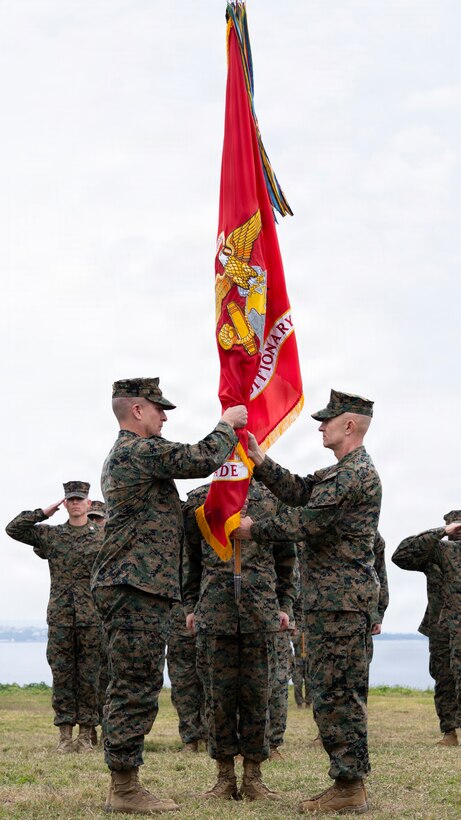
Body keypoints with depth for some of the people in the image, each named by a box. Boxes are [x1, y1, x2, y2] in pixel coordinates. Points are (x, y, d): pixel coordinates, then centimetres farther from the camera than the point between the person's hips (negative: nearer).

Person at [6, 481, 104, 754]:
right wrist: (43, 513, 1)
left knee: (89, 677, 1)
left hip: (92, 616, -1)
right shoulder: (50, 535, 10)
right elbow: (13, 528, 4)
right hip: (60, 616, 1)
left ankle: (86, 735, 7)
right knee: (62, 674, 1)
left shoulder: (102, 537, 6)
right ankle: (65, 736, 6)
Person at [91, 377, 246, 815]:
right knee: (137, 689, -8)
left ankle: (123, 786, 16)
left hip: (128, 587, 11)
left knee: (130, 689, 12)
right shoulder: (139, 449, -12)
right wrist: (228, 424, -1)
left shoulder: (121, 455, 23)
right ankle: (124, 789, -5)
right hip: (137, 587, -11)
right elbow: (202, 459, -17)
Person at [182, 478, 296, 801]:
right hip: (215, 613, 0)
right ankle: (225, 777, 12)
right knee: (218, 694, 2)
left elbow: (286, 557, 12)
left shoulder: (272, 498, 8)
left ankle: (253, 777, 11)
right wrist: (190, 605, 9)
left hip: (261, 614, 0)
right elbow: (191, 559, 14)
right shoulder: (198, 500, 9)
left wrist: (285, 605, 6)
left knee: (258, 694, 2)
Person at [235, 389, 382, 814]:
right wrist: (260, 460, 9)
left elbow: (306, 522, -17)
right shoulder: (342, 471, 17)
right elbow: (299, 491, 16)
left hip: (340, 601, -11)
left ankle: (348, 788, -3)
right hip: (337, 598, 11)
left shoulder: (357, 474, -17)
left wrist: (254, 530, -4)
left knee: (335, 693, -7)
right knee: (341, 692, 13)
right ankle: (351, 782, 19)